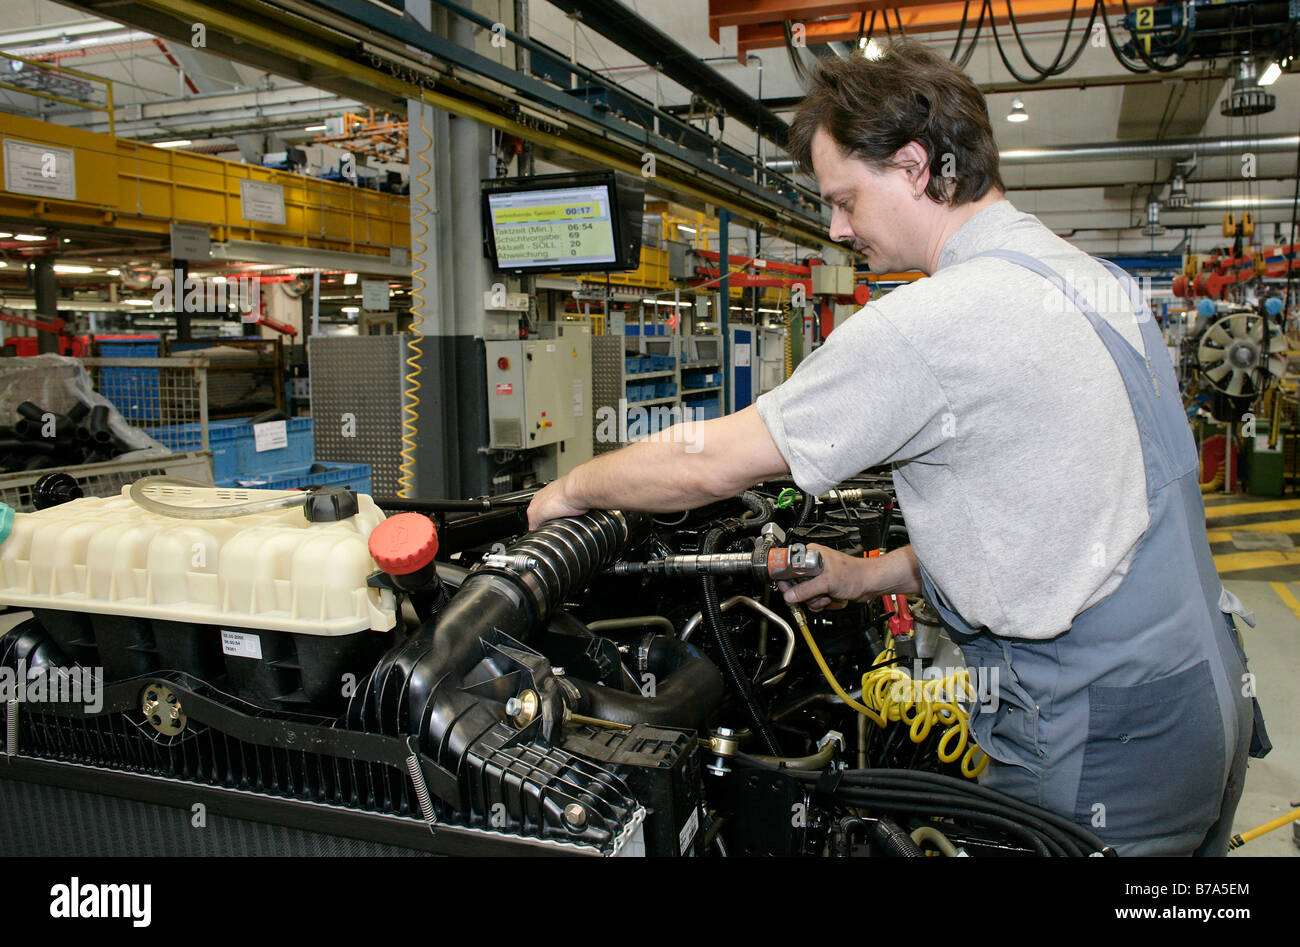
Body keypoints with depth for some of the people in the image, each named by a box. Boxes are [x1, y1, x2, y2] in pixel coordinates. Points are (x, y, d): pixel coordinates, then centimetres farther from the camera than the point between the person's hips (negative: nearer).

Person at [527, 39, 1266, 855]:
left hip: (1100, 750, -9)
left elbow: (711, 464, -15)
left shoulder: (934, 321, -22)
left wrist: (570, 490, 2)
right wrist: (873, 576, 16)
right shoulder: (1092, 278, 7)